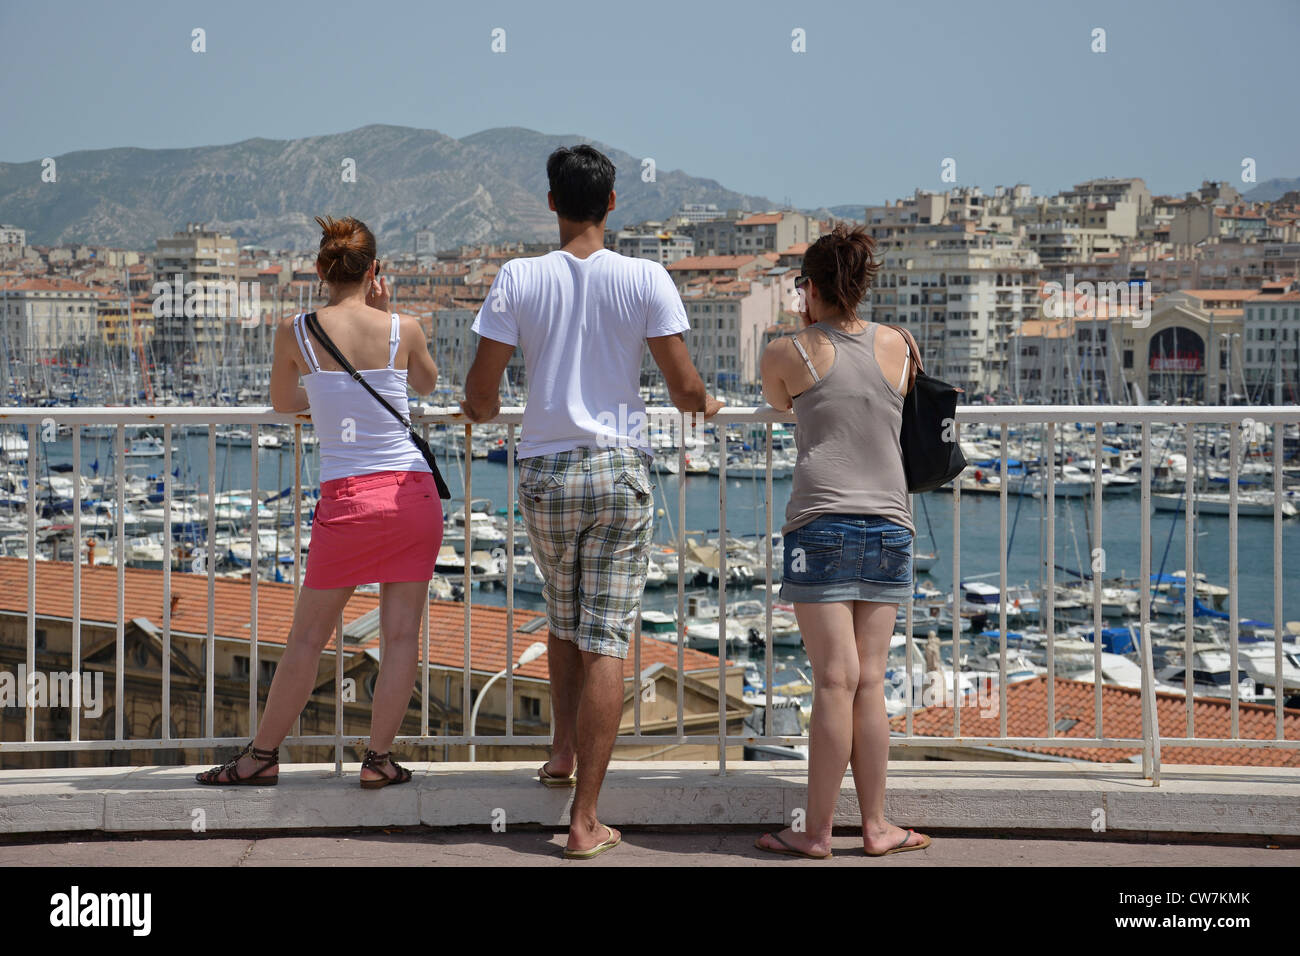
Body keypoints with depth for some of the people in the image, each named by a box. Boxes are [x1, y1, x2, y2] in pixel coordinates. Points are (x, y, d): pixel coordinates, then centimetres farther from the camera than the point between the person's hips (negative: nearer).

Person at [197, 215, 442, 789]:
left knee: (307, 637, 9)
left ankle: (263, 756, 18)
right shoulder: (403, 330, -2)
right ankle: (379, 758, 9)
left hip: (346, 499, -1)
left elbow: (282, 402, 16)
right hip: (413, 493, 1)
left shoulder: (296, 333, -3)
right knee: (402, 633, 7)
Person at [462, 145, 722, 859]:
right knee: (604, 640, 0)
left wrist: (480, 409, 22)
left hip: (543, 472, 1)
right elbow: (684, 386, -5)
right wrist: (703, 404, 19)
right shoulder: (645, 279, -5)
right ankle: (584, 821, -1)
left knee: (563, 619, 26)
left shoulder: (518, 279, -3)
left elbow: (481, 391, -2)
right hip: (619, 467, -1)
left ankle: (564, 751, 24)